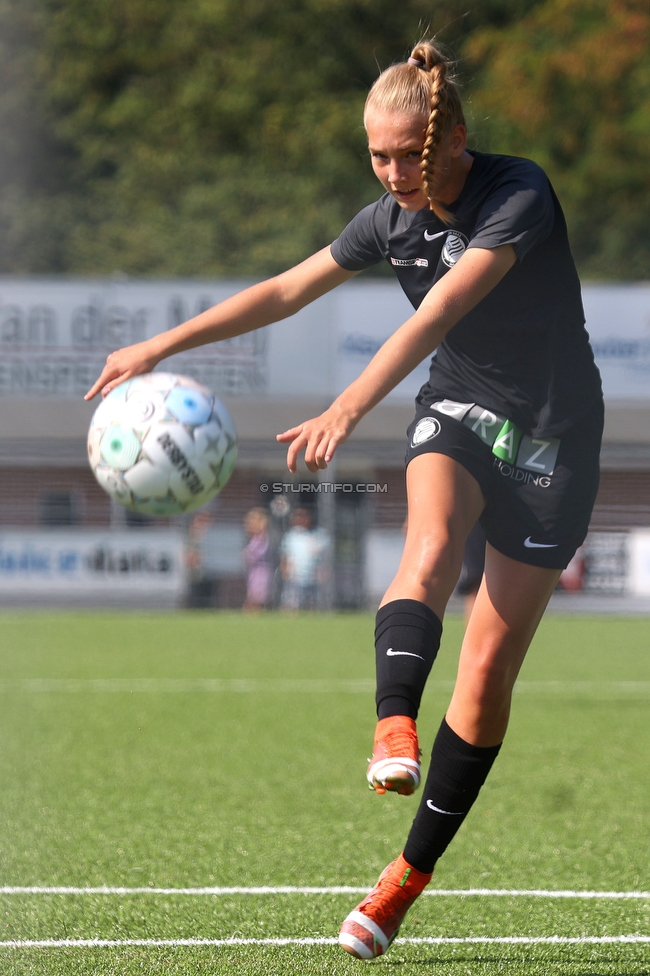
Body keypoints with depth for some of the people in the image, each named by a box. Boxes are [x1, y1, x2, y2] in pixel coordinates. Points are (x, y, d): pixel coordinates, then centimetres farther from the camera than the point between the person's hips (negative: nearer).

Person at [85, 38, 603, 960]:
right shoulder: (392, 218, -3)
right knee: (431, 548, -32)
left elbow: (436, 315, -34)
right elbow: (287, 290, 6)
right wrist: (162, 345, 2)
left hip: (550, 437, -4)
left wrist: (347, 410, -45)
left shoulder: (519, 196, -22)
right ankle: (394, 728, -55)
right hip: (458, 412, 4)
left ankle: (411, 874, 6)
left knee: (490, 668, -3)